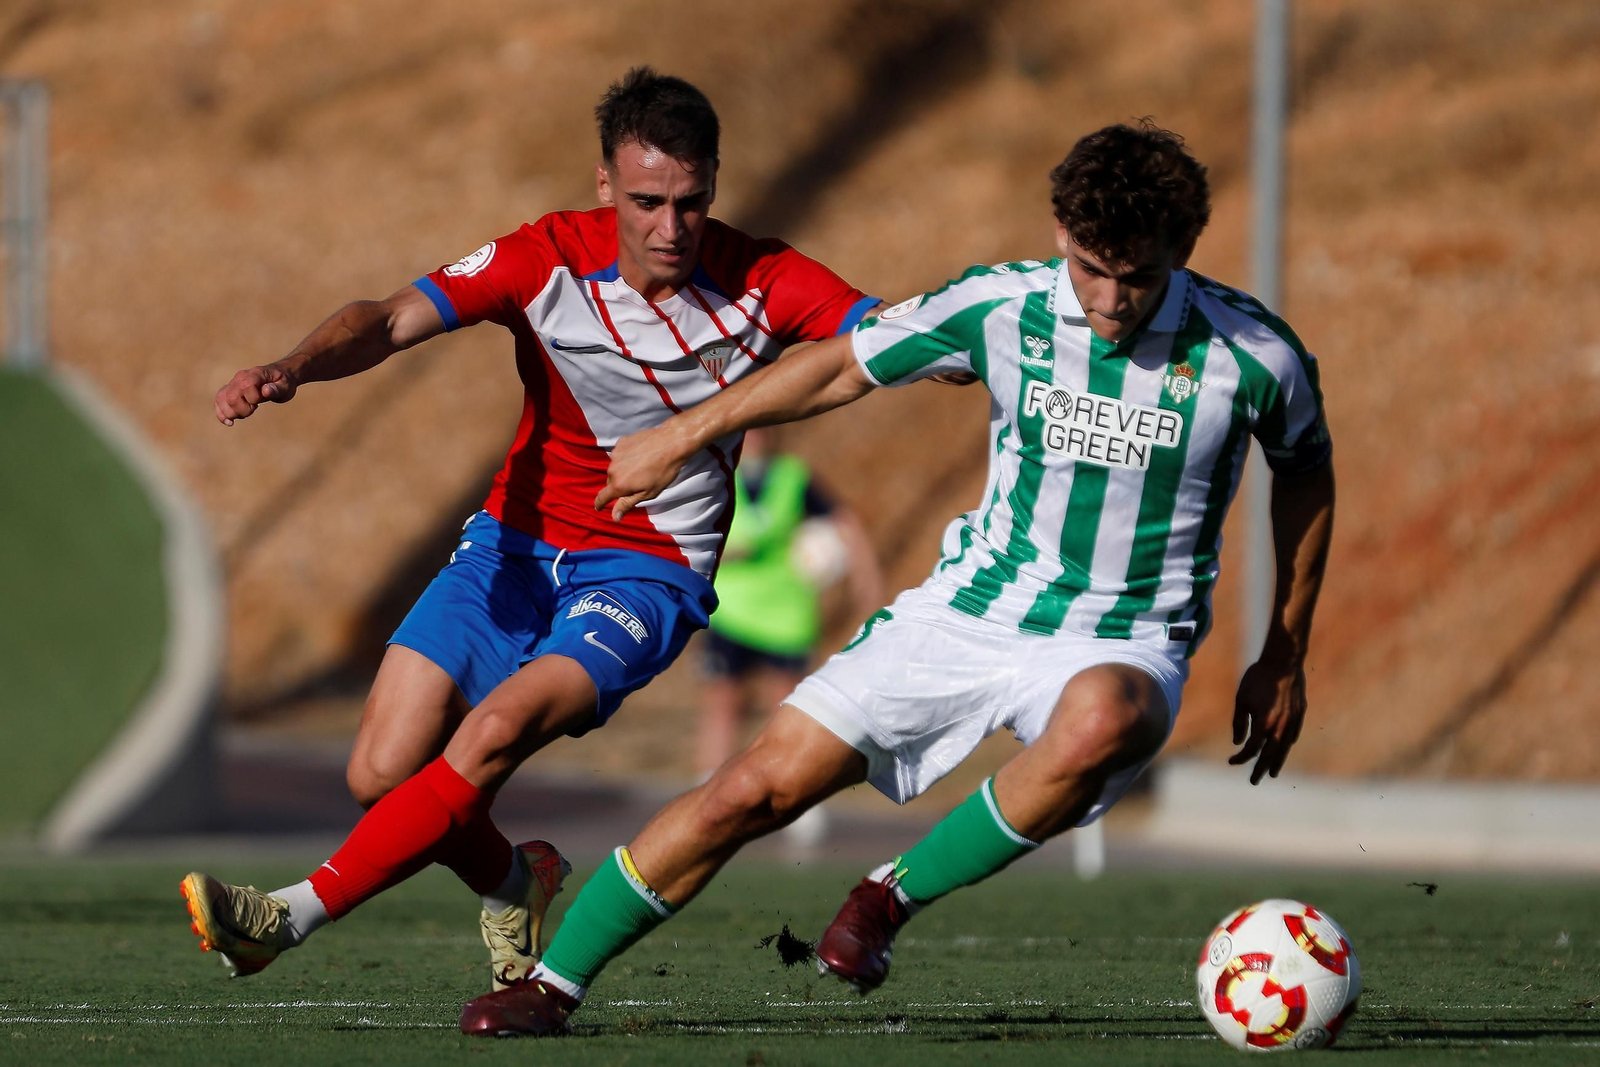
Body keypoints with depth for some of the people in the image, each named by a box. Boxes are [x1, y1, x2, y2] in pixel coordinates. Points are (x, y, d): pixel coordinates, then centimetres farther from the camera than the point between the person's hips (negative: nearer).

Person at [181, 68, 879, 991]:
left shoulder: (762, 283, -12)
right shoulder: (550, 259, -12)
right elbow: (396, 319, -22)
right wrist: (295, 367, -41)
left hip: (649, 570, -3)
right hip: (519, 544, 3)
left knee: (496, 731, -28)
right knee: (384, 771, -5)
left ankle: (295, 915, -23)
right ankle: (513, 882, 27)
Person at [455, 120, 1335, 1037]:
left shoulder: (1252, 353, -13)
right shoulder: (1002, 307, -9)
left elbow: (1307, 478, 8)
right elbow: (843, 367, 7)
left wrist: (1286, 659, 11)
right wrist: (684, 436, 14)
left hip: (1125, 644, -2)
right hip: (971, 609, 2)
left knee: (1099, 725, -41)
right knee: (758, 788, -8)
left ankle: (894, 895, -17)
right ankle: (555, 984, 9)